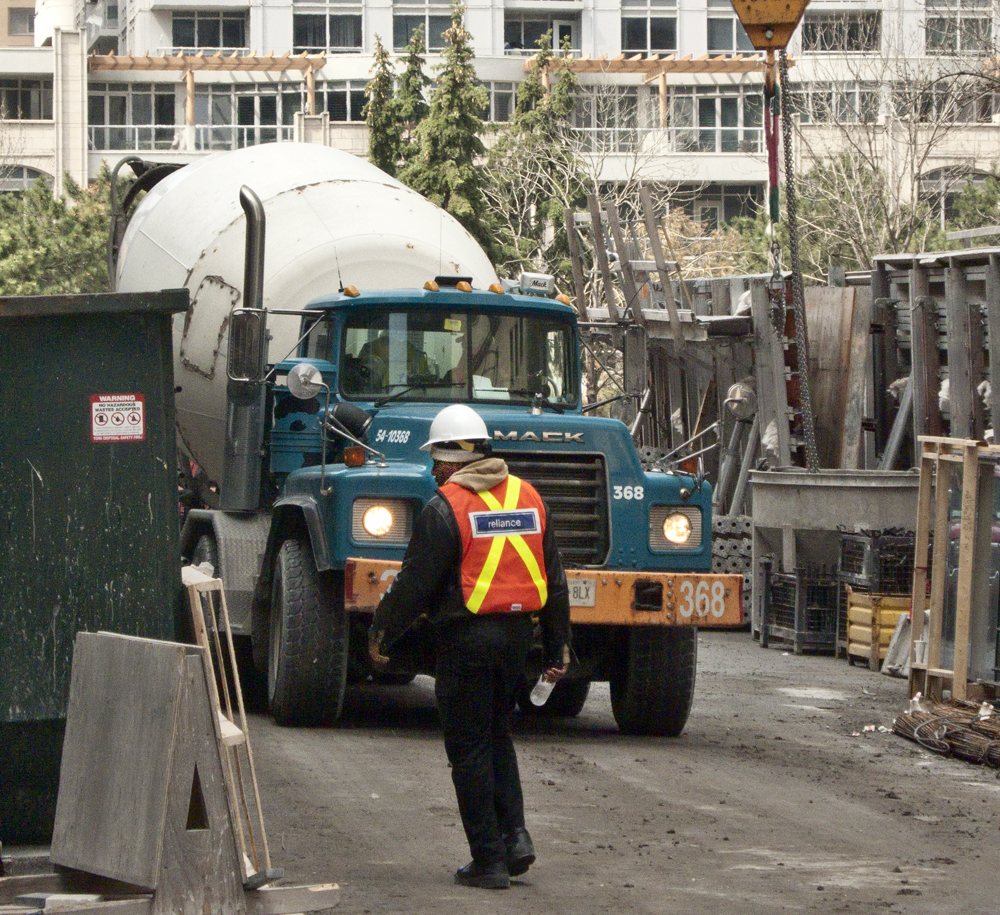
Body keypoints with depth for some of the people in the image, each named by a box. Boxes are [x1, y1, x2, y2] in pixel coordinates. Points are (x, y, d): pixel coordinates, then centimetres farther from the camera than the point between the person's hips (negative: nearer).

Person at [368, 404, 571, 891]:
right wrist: (557, 647, 19)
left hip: (466, 636, -6)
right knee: (497, 733, 21)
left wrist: (380, 632, 3)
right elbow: (554, 580, 12)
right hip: (518, 632, 6)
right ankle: (514, 833, 8)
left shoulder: (445, 508, -11)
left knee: (469, 746, 2)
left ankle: (489, 858, 2)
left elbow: (415, 583, -11)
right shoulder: (527, 498, 9)